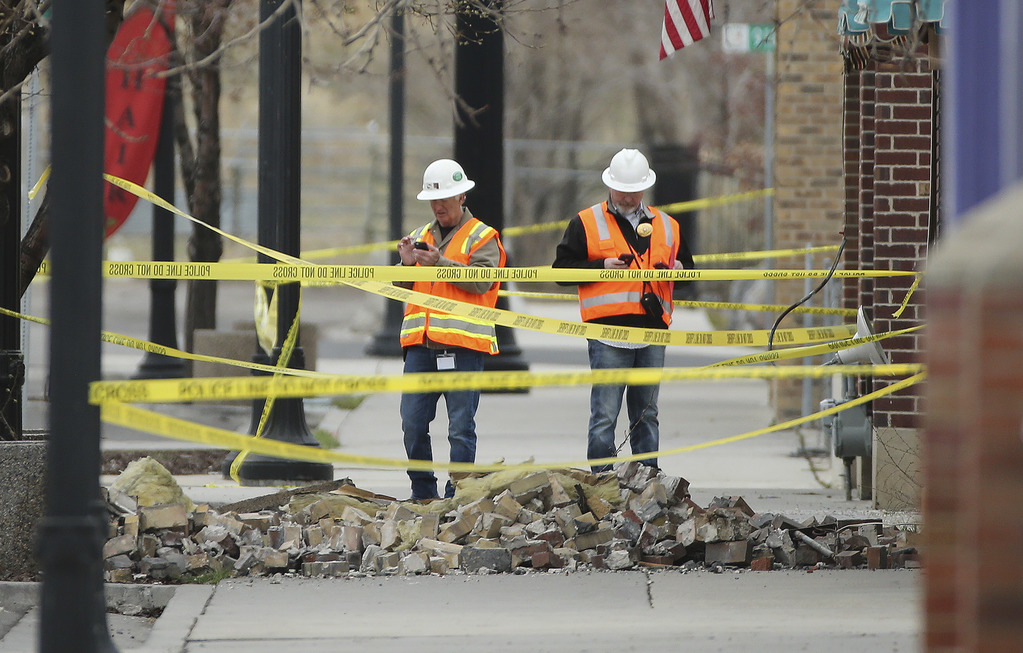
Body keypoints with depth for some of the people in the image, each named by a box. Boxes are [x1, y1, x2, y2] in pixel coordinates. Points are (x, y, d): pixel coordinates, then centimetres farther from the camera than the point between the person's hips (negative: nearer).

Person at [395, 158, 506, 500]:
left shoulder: (483, 238, 5)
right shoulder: (420, 236, 21)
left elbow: (481, 280, -10)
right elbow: (401, 288, 18)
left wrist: (440, 262, -15)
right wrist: (407, 264, -2)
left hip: (463, 344, -5)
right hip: (420, 343, 5)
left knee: (461, 428, -6)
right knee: (413, 424, 2)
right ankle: (423, 495, 11)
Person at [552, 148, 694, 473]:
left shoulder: (667, 226, 17)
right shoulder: (585, 223, 5)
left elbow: (688, 265, 25)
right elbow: (562, 270, 1)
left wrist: (678, 269, 1)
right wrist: (602, 266, -12)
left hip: (652, 333, 4)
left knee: (646, 414, 10)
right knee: (605, 415, -6)